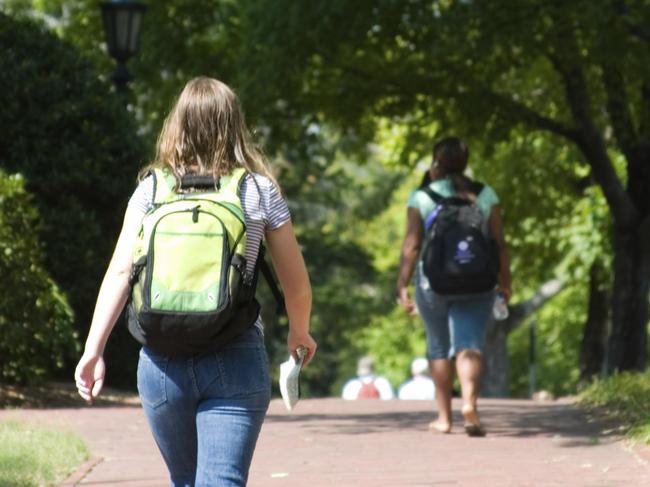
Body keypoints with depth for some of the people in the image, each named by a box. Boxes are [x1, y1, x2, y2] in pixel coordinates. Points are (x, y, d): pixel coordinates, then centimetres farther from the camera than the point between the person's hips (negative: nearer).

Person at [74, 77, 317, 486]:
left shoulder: (152, 189, 5)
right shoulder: (260, 191, 3)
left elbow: (120, 272, -4)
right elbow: (297, 284, 8)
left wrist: (93, 350, -4)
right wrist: (300, 333, 27)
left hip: (163, 361, 2)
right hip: (236, 361, -2)